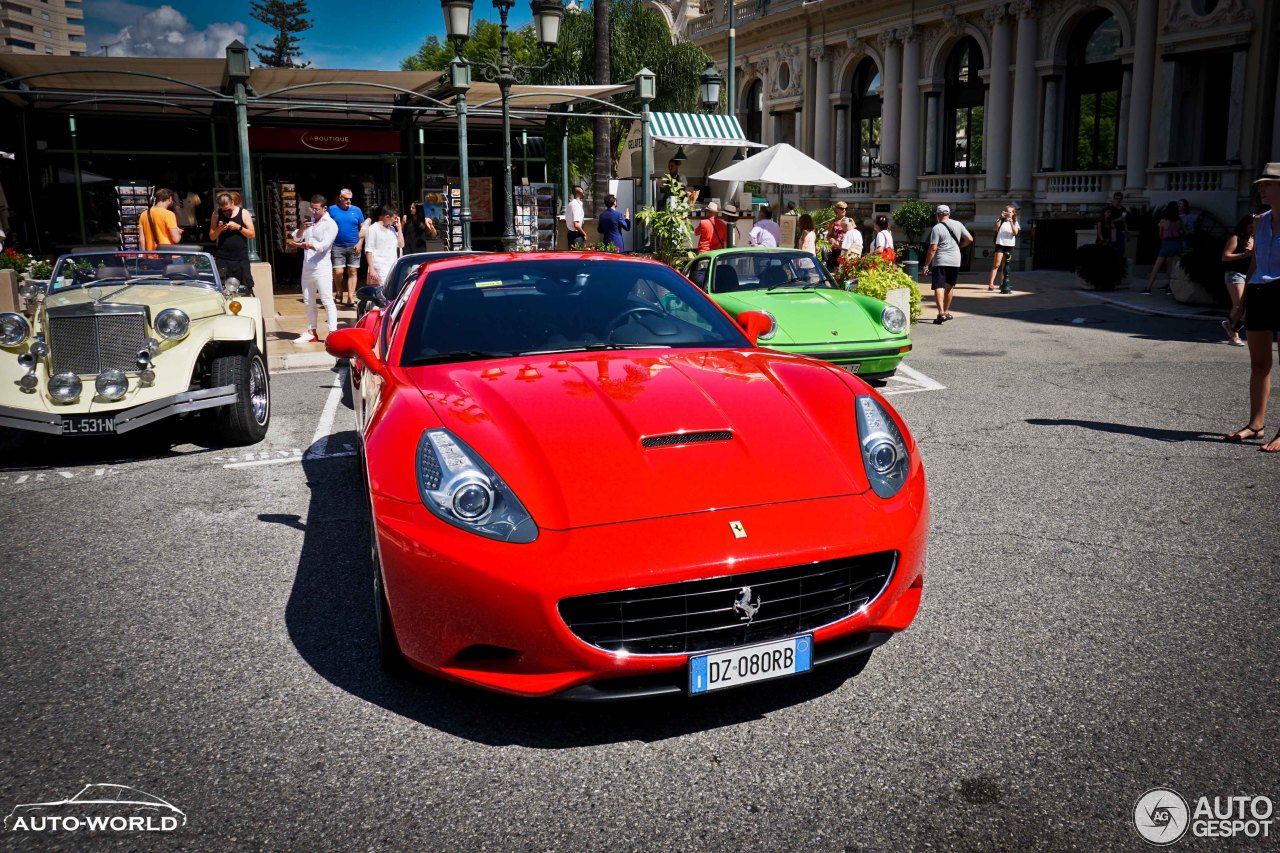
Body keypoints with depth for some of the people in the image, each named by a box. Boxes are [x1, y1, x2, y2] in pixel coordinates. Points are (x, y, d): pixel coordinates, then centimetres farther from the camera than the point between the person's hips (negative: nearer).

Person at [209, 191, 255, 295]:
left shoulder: (243, 213, 3)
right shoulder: (217, 214, 7)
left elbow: (252, 235, 1)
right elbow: (212, 236, 10)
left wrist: (238, 227, -13)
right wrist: (219, 229, -10)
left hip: (241, 258, -1)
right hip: (222, 258, 1)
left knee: (245, 288, -2)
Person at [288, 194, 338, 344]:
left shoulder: (330, 224, -6)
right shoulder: (310, 222, 17)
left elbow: (323, 246, -17)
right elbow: (296, 238, 12)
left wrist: (302, 245, -22)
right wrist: (302, 228, -7)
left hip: (321, 268, -8)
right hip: (307, 268, 8)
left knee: (327, 300, -10)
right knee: (308, 302, 11)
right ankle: (312, 333, 18)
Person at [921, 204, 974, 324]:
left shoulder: (937, 228, -9)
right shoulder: (958, 225, 5)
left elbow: (933, 249, -13)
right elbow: (970, 239, 6)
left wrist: (926, 265, -9)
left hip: (940, 262, -5)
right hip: (955, 261, 5)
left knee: (938, 287, -8)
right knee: (948, 287, 19)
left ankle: (941, 313, -23)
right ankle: (946, 312, 29)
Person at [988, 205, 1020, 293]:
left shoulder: (1015, 222, 10)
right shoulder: (1000, 220, 3)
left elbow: (1015, 233, -7)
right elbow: (996, 227, -17)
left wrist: (1011, 222, -18)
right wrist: (1001, 218, -26)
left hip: (1009, 245, 3)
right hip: (1000, 244, -3)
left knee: (1005, 266, 9)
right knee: (997, 264, -13)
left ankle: (1003, 283, 18)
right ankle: (991, 283, -19)